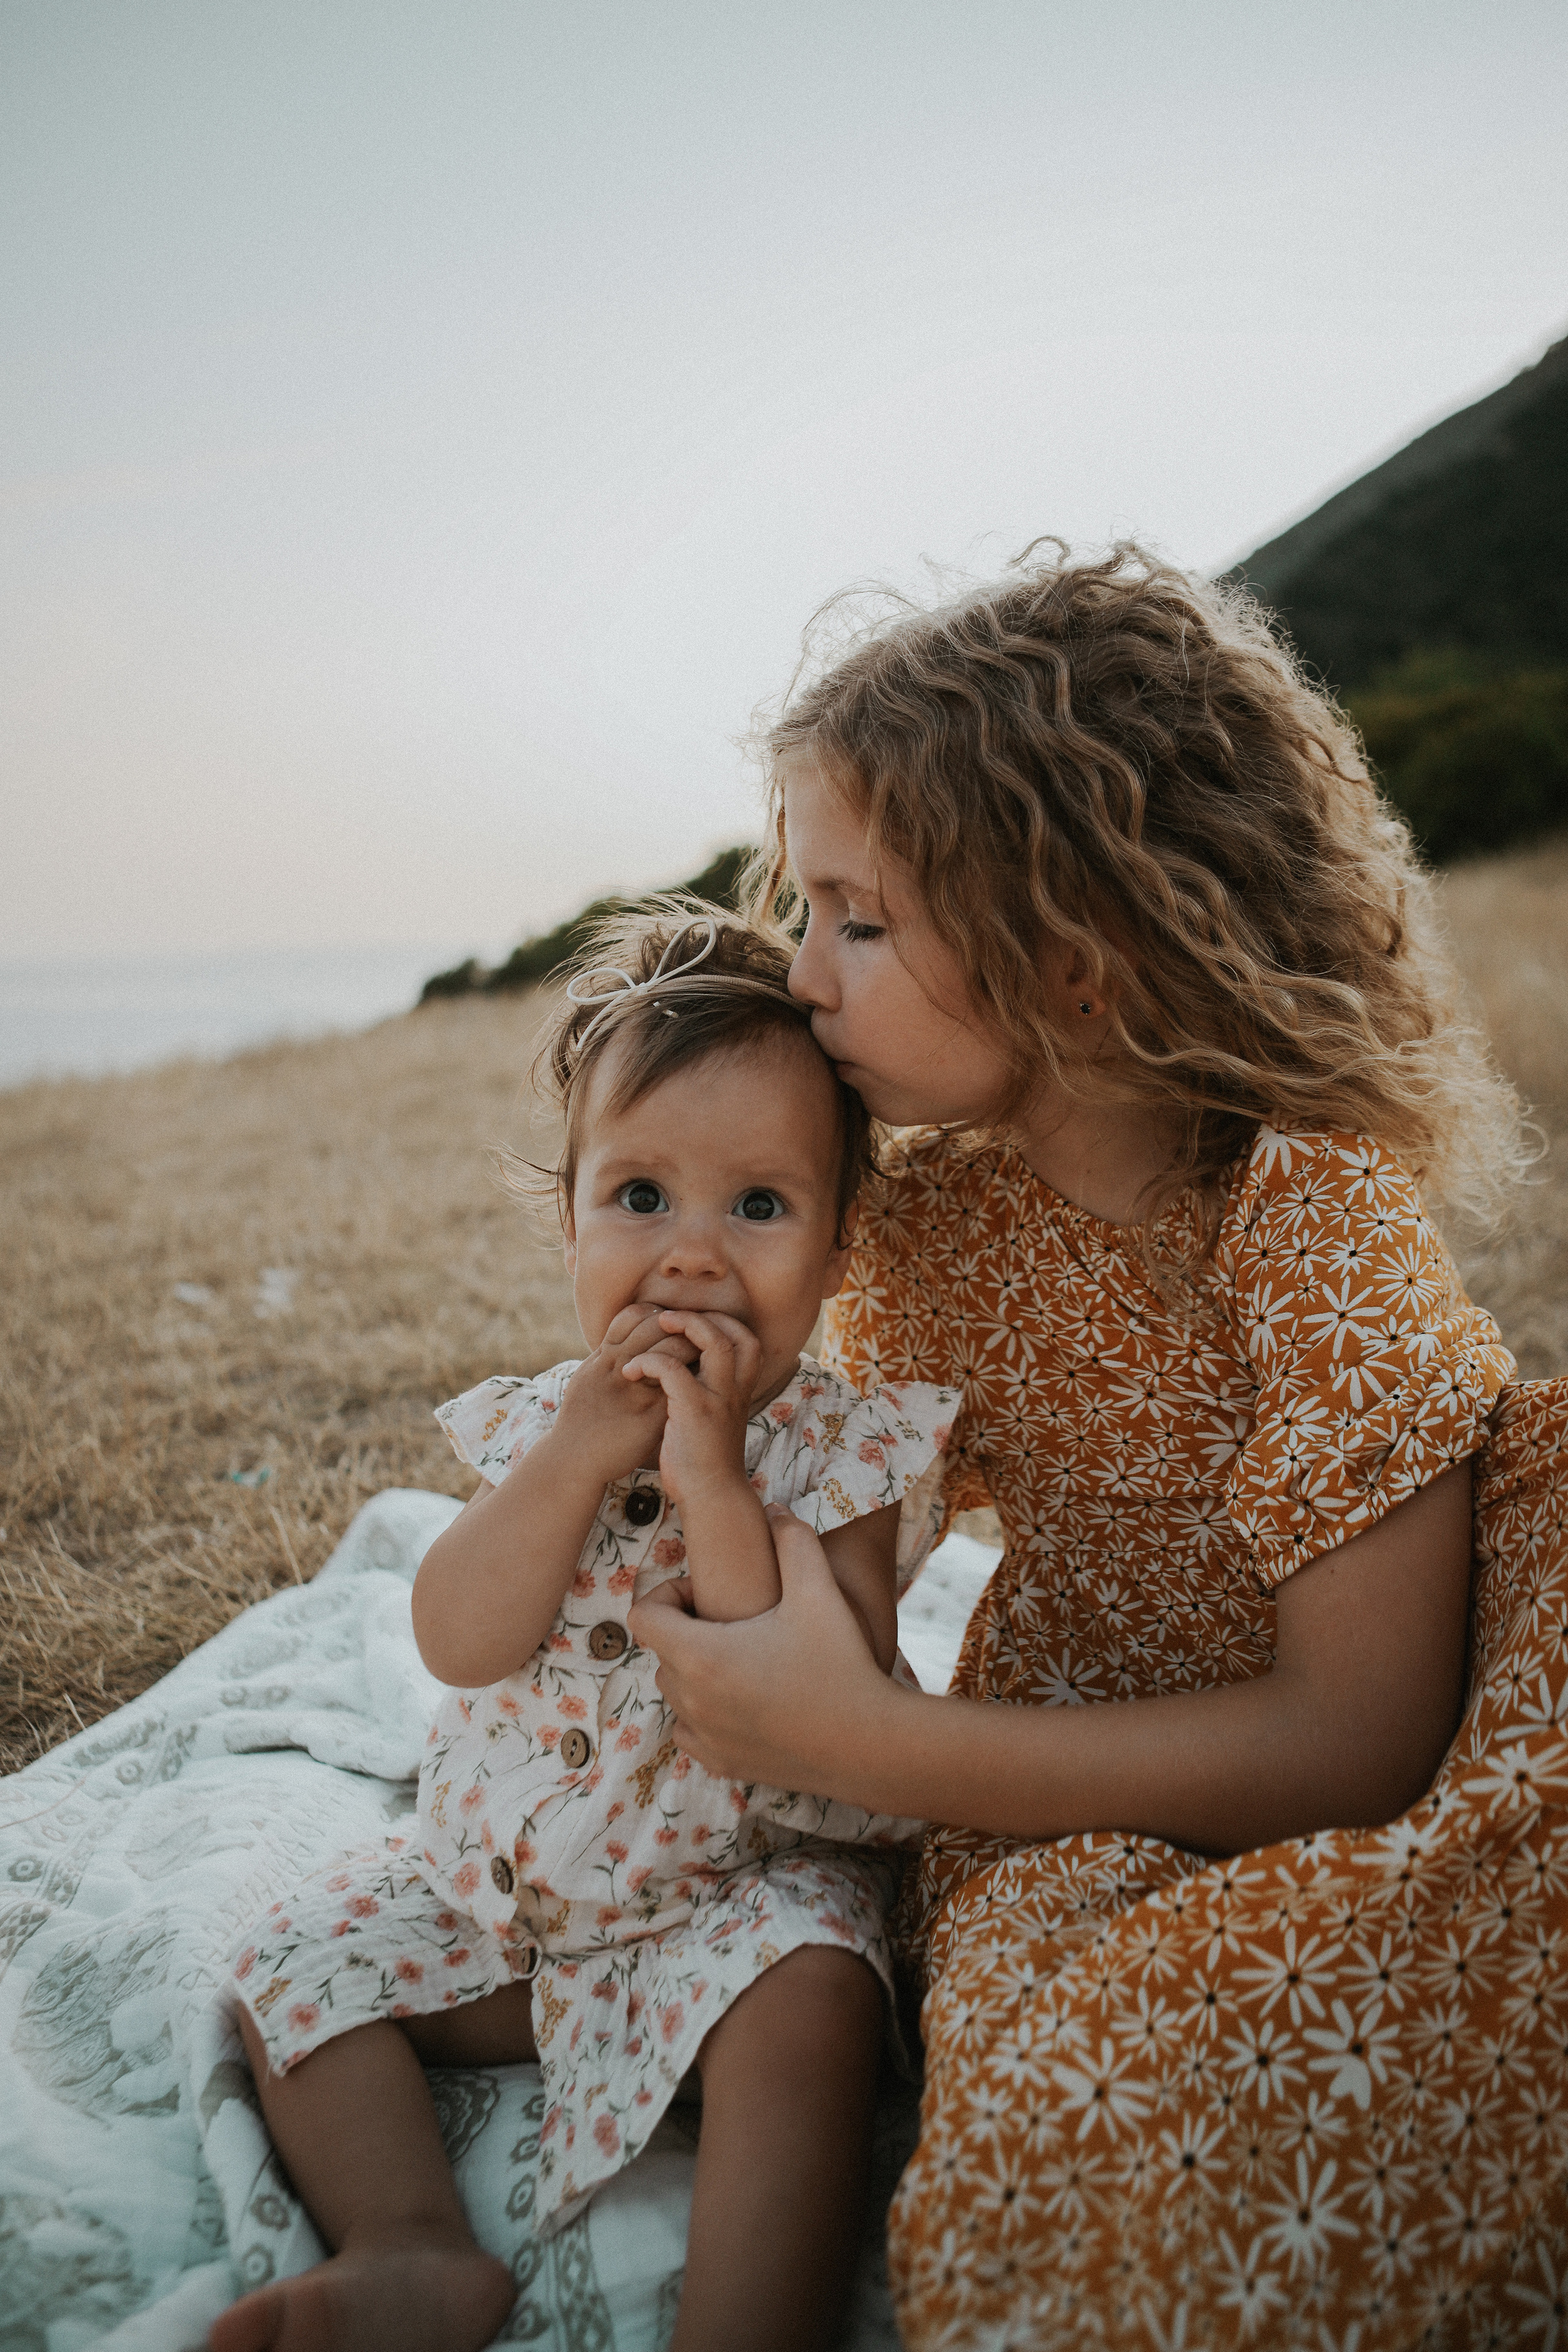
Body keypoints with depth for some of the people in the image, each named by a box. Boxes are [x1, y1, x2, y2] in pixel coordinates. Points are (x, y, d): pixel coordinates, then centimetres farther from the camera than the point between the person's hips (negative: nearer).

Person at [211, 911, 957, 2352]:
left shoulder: (844, 1449, -16)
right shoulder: (537, 1425, -5)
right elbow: (460, 1642, -17)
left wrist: (712, 1480, -33)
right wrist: (579, 1453, -27)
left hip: (747, 1879, -5)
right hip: (505, 1865, 5)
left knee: (808, 2003, -33)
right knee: (294, 1970, 2)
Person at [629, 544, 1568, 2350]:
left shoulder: (1318, 1198, -22)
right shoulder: (930, 1209, -5)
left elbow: (1361, 1734, -24)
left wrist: (861, 1743, -25)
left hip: (1356, 1813, 0)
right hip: (1087, 1806, 1)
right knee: (1058, 2097, -34)